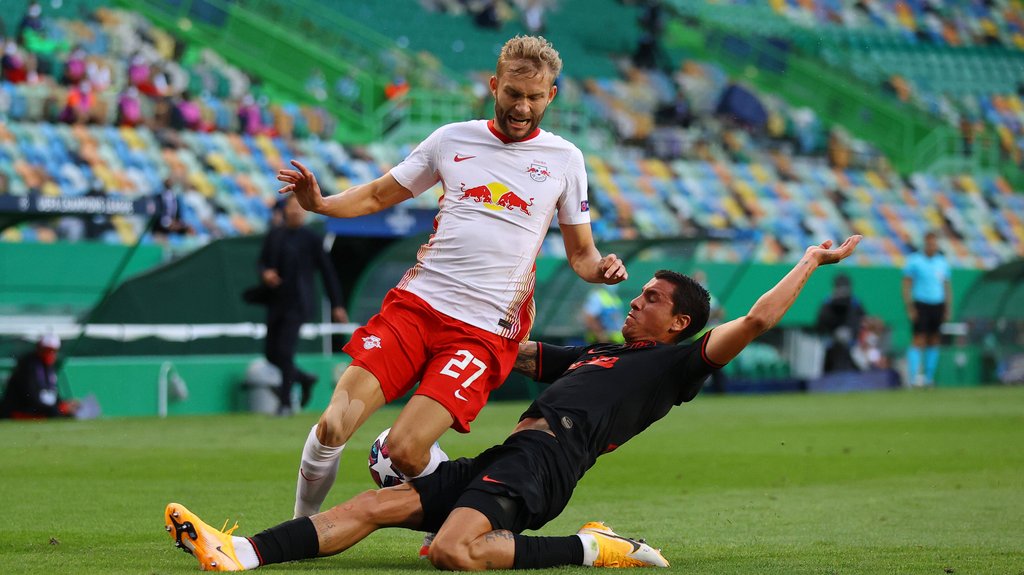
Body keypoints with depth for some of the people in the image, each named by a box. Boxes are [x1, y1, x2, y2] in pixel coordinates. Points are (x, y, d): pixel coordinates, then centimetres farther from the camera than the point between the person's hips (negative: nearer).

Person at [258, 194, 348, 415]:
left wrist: (336, 305, -2)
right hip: (276, 301, 5)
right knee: (271, 353, 6)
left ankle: (285, 402, -1)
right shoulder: (274, 235, 9)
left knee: (285, 350, -13)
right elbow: (263, 262, 17)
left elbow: (327, 271, -1)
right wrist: (265, 273, -9)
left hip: (298, 302, -5)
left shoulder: (312, 239, -3)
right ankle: (304, 379, 31)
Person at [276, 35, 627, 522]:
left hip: (485, 330, -2)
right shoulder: (453, 140, 10)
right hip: (414, 303, 2)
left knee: (406, 450, -21)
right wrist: (319, 202, 0)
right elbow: (378, 195, 19)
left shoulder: (563, 160, 8)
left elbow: (580, 253, 15)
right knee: (333, 427, -15)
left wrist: (601, 269, -9)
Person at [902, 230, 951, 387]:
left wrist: (948, 308, 9)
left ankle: (929, 377, 10)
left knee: (934, 341, 4)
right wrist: (910, 307, -10)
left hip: (938, 305, 4)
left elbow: (947, 286, 16)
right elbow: (906, 285, -2)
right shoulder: (914, 261, -1)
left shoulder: (942, 262, 11)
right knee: (918, 341, -12)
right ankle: (913, 376, -15)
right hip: (920, 305, -4)